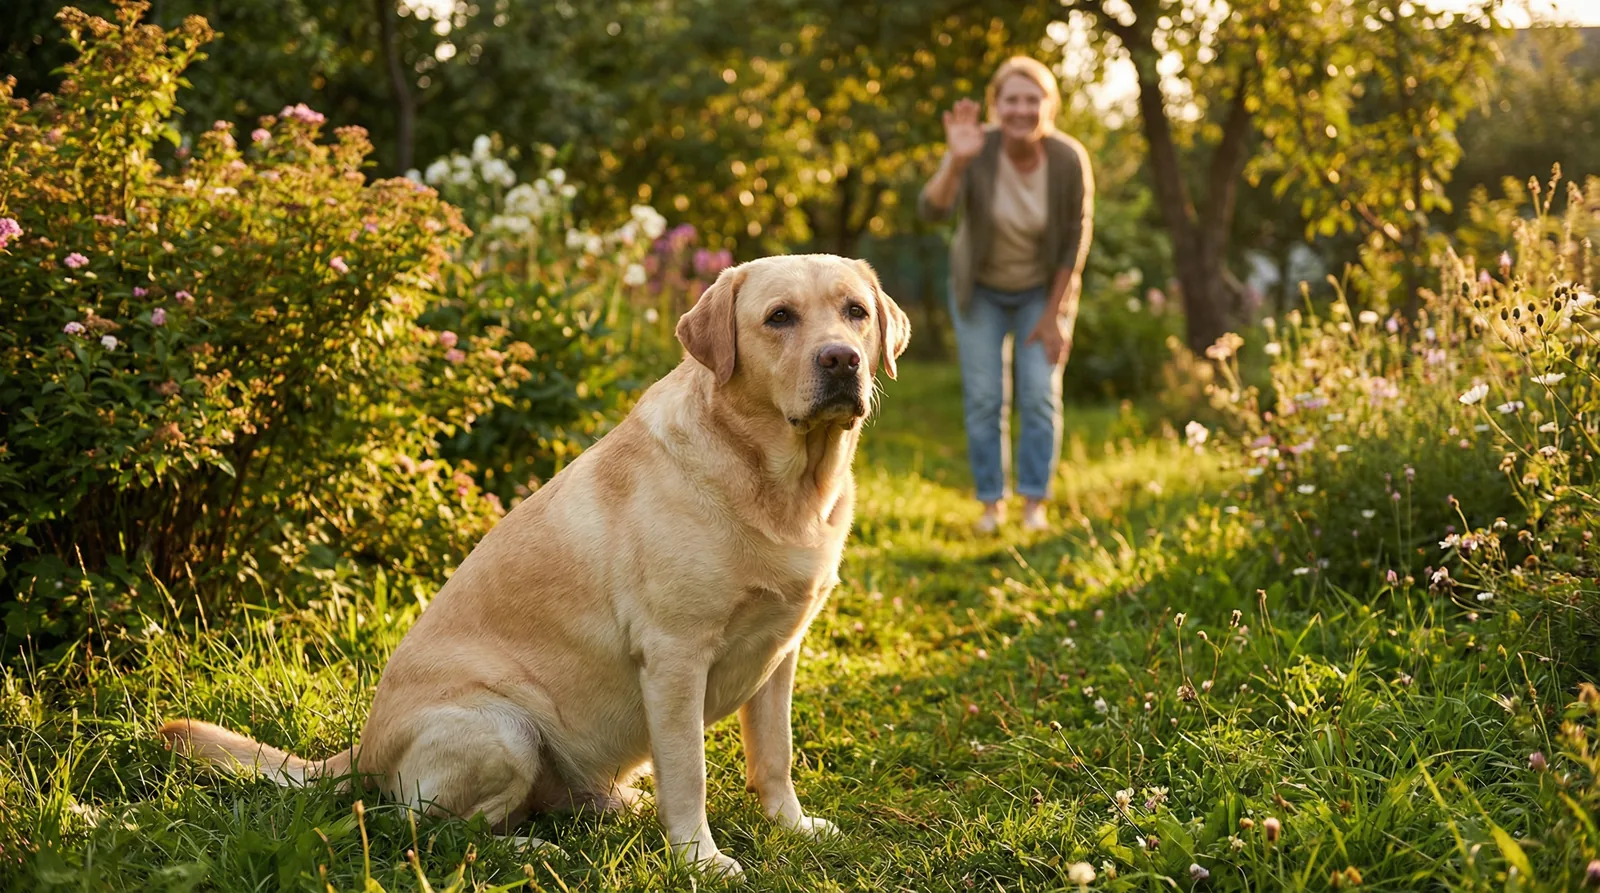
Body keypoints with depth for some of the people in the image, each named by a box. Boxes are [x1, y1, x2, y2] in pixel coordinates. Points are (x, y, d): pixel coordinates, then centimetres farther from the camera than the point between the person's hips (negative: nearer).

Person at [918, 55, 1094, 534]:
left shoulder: (1069, 159, -23)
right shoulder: (977, 150, -25)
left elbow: (1075, 238, -12)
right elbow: (932, 209, -39)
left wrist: (1054, 315, -11)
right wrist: (955, 161, -56)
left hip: (1042, 290, 0)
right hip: (981, 288, 0)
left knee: (1040, 396, -3)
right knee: (982, 398, 0)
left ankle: (1034, 502, 6)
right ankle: (991, 502, 10)